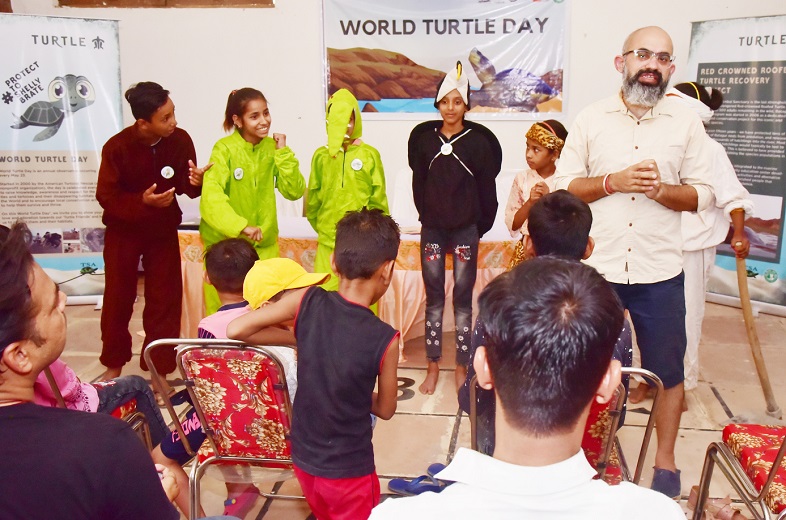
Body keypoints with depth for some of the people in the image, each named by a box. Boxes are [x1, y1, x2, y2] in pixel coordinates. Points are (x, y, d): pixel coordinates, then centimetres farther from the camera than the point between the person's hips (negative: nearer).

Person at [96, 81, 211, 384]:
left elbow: (184, 185, -6)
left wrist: (195, 181, -29)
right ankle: (114, 364, 30)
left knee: (165, 299, 3)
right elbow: (106, 196, -17)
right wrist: (142, 201, -31)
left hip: (163, 230, 2)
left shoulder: (180, 140, -16)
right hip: (123, 231, -1)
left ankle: (159, 368, 17)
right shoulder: (117, 147, -22)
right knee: (118, 297, 10)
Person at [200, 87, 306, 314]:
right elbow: (211, 196, -25)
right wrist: (240, 226, -38)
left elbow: (294, 192, -5)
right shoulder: (225, 149, -13)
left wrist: (283, 152, -14)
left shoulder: (272, 147, 1)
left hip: (264, 243, 4)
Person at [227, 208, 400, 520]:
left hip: (303, 458, 5)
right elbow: (385, 409, -6)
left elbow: (235, 330, -11)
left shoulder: (307, 301, -16)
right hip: (349, 471, -4)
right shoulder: (384, 339, -22)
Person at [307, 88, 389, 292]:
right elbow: (312, 198, 12)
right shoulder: (321, 155, 6)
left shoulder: (370, 155, 0)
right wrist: (321, 227, 13)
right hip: (328, 241, 2)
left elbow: (378, 198, 3)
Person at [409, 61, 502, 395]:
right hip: (432, 229, 2)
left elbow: (487, 189, 0)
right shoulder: (424, 138, 3)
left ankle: (462, 368, 13)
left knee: (463, 299, 3)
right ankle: (433, 367, 15)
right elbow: (418, 183, 10)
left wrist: (480, 227, 4)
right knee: (433, 298, 6)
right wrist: (427, 218, 11)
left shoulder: (479, 141, -4)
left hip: (466, 230, -2)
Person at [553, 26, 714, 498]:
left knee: (667, 370, 11)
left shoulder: (687, 123, 2)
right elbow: (564, 186, -1)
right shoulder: (591, 119, 2)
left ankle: (665, 460, 30)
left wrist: (659, 188, -18)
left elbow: (701, 194, 1)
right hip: (595, 268, 0)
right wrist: (614, 181, -16)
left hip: (659, 271, 0)